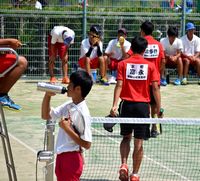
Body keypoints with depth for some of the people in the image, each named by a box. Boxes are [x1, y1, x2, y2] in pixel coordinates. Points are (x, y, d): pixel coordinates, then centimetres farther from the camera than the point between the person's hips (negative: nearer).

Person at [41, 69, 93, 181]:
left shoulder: (83, 113, -18)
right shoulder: (68, 106, 5)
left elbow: (86, 144, -19)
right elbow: (46, 116, 15)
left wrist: (67, 129, -21)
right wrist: (48, 95, 2)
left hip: (72, 158, -8)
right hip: (61, 156, 8)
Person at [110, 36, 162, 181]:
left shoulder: (123, 64, 1)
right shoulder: (150, 66, 0)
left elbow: (119, 85, -8)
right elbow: (155, 88, -4)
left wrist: (114, 105, -12)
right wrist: (159, 109, 0)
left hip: (127, 104, 1)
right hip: (143, 105, -1)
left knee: (126, 137, 18)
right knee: (139, 142, 5)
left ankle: (124, 164, -2)